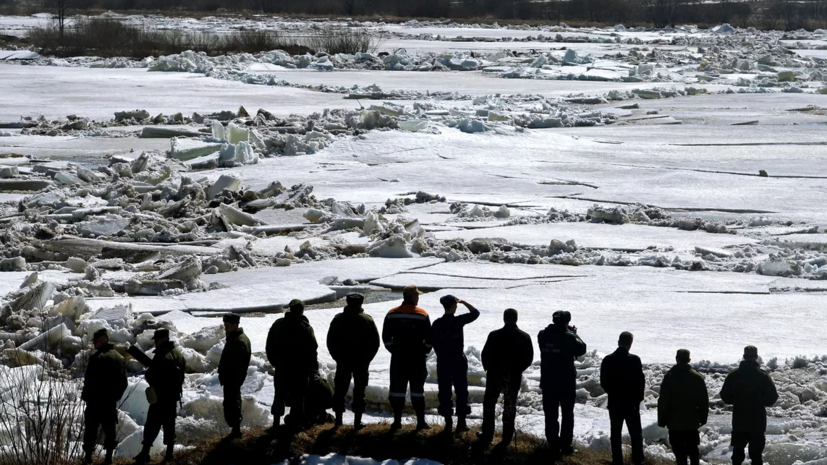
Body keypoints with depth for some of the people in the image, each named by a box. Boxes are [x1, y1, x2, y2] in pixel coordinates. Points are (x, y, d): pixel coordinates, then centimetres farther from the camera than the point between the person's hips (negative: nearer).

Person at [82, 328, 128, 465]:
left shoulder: (97, 357, -16)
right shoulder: (120, 358, 7)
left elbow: (89, 381, -15)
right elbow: (123, 382, 12)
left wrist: (86, 396, -3)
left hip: (96, 401, -6)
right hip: (111, 402, 6)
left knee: (91, 429, 1)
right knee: (109, 428, 10)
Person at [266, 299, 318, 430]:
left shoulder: (278, 325, 1)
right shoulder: (306, 328, -11)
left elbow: (270, 346, 6)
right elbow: (312, 349, -11)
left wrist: (274, 361, 16)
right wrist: (313, 367, -3)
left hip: (282, 366, 3)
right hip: (300, 368, -3)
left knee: (280, 394, 14)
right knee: (298, 395, 4)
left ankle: (276, 421, 14)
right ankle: (296, 420, 3)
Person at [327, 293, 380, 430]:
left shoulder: (338, 319, 1)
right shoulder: (367, 321, -4)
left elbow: (330, 341, 3)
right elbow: (375, 342, -3)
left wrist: (337, 357, 9)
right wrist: (366, 358, 5)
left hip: (343, 362, 1)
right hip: (361, 362, -1)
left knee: (340, 389, 9)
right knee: (359, 391, 3)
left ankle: (338, 420, 9)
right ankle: (358, 421, 0)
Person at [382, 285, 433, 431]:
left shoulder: (392, 314, 2)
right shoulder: (422, 315, -5)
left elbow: (386, 337, 3)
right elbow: (429, 339, -4)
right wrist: (424, 352, 10)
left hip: (398, 358, 2)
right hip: (417, 358, -2)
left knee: (397, 389, 6)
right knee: (417, 389, 2)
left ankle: (397, 421, 6)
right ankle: (420, 421, 0)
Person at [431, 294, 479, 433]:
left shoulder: (437, 324, -4)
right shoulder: (458, 321, -11)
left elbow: (434, 344, 2)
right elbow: (475, 313, 2)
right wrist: (463, 302, 10)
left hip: (443, 362, 2)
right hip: (458, 360, -2)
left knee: (444, 392, 7)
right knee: (461, 392, 8)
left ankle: (448, 423, 7)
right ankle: (461, 423, 8)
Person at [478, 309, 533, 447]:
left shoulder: (494, 335, -14)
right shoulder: (525, 337, -7)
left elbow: (485, 355, -9)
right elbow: (529, 358, -2)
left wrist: (488, 368, 10)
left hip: (495, 375, -1)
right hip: (514, 377, 1)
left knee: (489, 404, 15)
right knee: (510, 407, 10)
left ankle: (487, 434, 18)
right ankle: (506, 438, 10)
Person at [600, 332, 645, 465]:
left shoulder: (608, 360, -6)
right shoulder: (634, 360, -15)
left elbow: (603, 382, 0)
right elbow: (641, 382, -12)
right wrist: (638, 398, 2)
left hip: (614, 402, 2)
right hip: (631, 403, -2)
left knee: (616, 433, 10)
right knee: (636, 433, 8)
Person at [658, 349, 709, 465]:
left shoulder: (669, 377, -10)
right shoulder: (697, 377, -1)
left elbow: (663, 401, -8)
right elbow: (704, 400, 3)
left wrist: (662, 420, -1)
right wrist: (703, 418, 14)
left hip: (675, 422, -3)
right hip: (693, 421, 3)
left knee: (679, 451, 0)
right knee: (693, 449, 15)